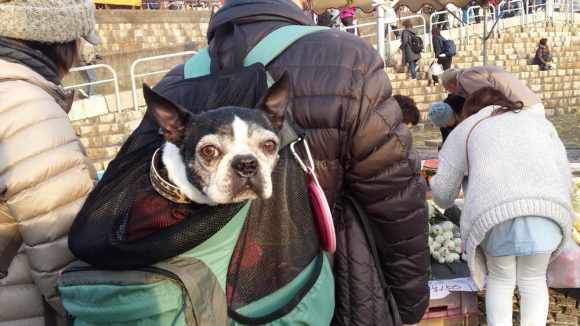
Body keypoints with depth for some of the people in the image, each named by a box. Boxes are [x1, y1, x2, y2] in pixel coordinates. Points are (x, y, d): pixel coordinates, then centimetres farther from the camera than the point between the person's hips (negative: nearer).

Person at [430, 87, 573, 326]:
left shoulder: (466, 128, 24)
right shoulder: (538, 120, 32)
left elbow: (443, 193, 19)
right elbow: (564, 173, 19)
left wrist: (443, 202, 41)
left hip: (495, 212, -2)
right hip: (548, 208, 2)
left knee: (501, 280, 18)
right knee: (533, 280, 20)